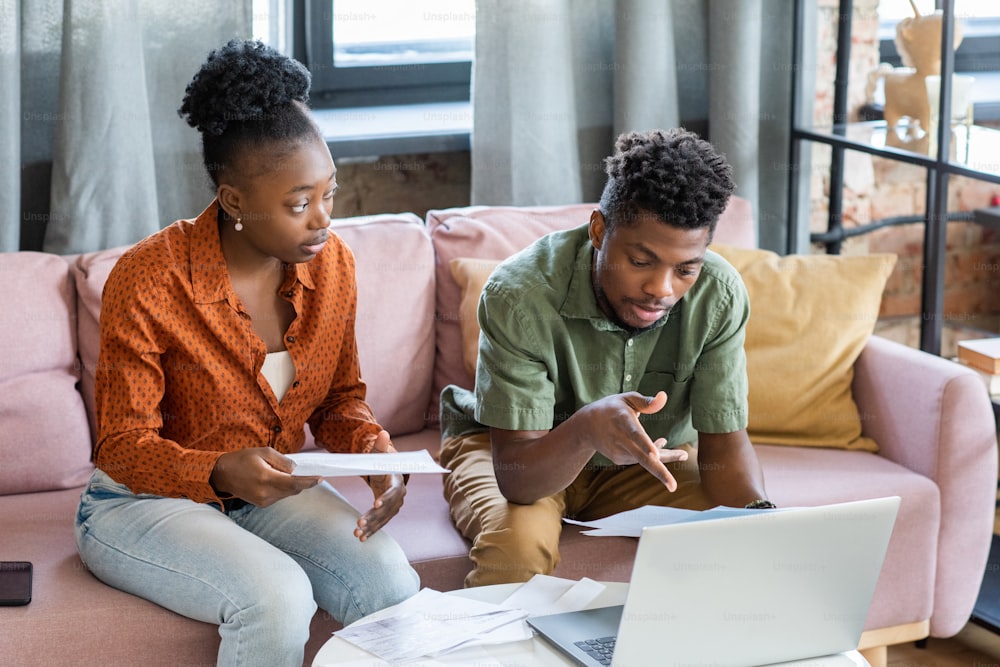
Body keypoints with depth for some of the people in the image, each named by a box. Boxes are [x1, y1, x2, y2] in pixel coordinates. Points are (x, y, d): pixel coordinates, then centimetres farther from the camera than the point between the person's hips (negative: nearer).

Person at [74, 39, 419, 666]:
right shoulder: (147, 280, -22)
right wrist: (221, 473, -37)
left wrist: (375, 447, -16)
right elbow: (123, 446, -17)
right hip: (145, 501, -4)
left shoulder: (333, 265, -6)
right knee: (278, 596, -32)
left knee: (392, 583, -23)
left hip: (272, 490, 5)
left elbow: (341, 398, 8)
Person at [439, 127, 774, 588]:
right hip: (524, 450, -3)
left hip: (649, 455, 3)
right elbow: (515, 477, -35)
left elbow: (724, 445, -15)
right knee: (517, 544, -35)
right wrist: (586, 427, -57)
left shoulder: (719, 296, -22)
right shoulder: (518, 296, -33)